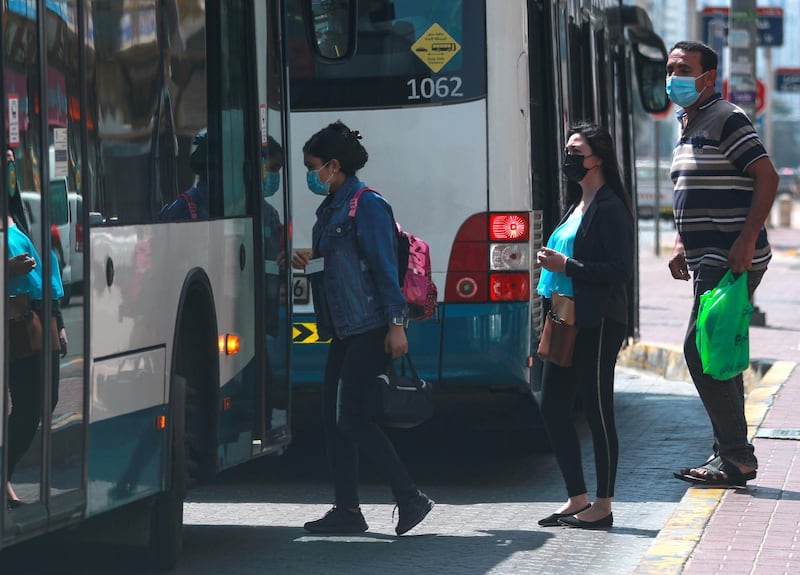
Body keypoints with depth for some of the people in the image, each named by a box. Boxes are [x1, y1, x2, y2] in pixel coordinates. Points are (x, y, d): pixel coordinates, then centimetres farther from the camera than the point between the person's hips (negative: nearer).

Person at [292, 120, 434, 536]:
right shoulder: (330, 209, 17)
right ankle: (346, 510, 12)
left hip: (370, 329, -10)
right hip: (345, 330, 10)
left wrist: (396, 323, -19)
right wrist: (309, 264, 8)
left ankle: (410, 498, -6)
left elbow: (384, 266, -15)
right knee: (333, 417, 7)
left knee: (351, 416, -13)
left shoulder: (366, 205, -11)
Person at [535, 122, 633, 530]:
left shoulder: (609, 208, -11)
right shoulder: (576, 205, 17)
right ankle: (576, 499, 17)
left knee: (597, 410, -3)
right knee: (553, 407, 8)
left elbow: (620, 270, -17)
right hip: (567, 321, 10)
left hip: (597, 324, -10)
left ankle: (602, 506, 4)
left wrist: (567, 265, -20)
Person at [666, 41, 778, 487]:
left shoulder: (726, 120, -11)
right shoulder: (688, 125, 18)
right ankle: (731, 457, 17)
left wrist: (746, 242, -24)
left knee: (701, 351, -13)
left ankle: (736, 458, -10)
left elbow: (767, 178, -17)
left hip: (732, 262, -10)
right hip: (709, 262, 10)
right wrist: (682, 246, 18)